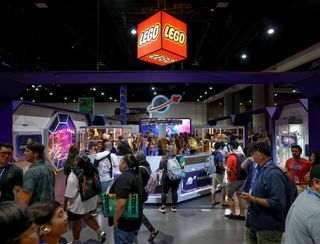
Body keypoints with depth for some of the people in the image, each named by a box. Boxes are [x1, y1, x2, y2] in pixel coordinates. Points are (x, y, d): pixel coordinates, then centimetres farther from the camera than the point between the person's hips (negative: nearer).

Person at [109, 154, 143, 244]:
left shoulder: (124, 178, -24)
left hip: (125, 222, -9)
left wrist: (115, 220, -18)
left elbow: (121, 203, -31)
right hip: (136, 219, 9)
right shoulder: (137, 175, 7)